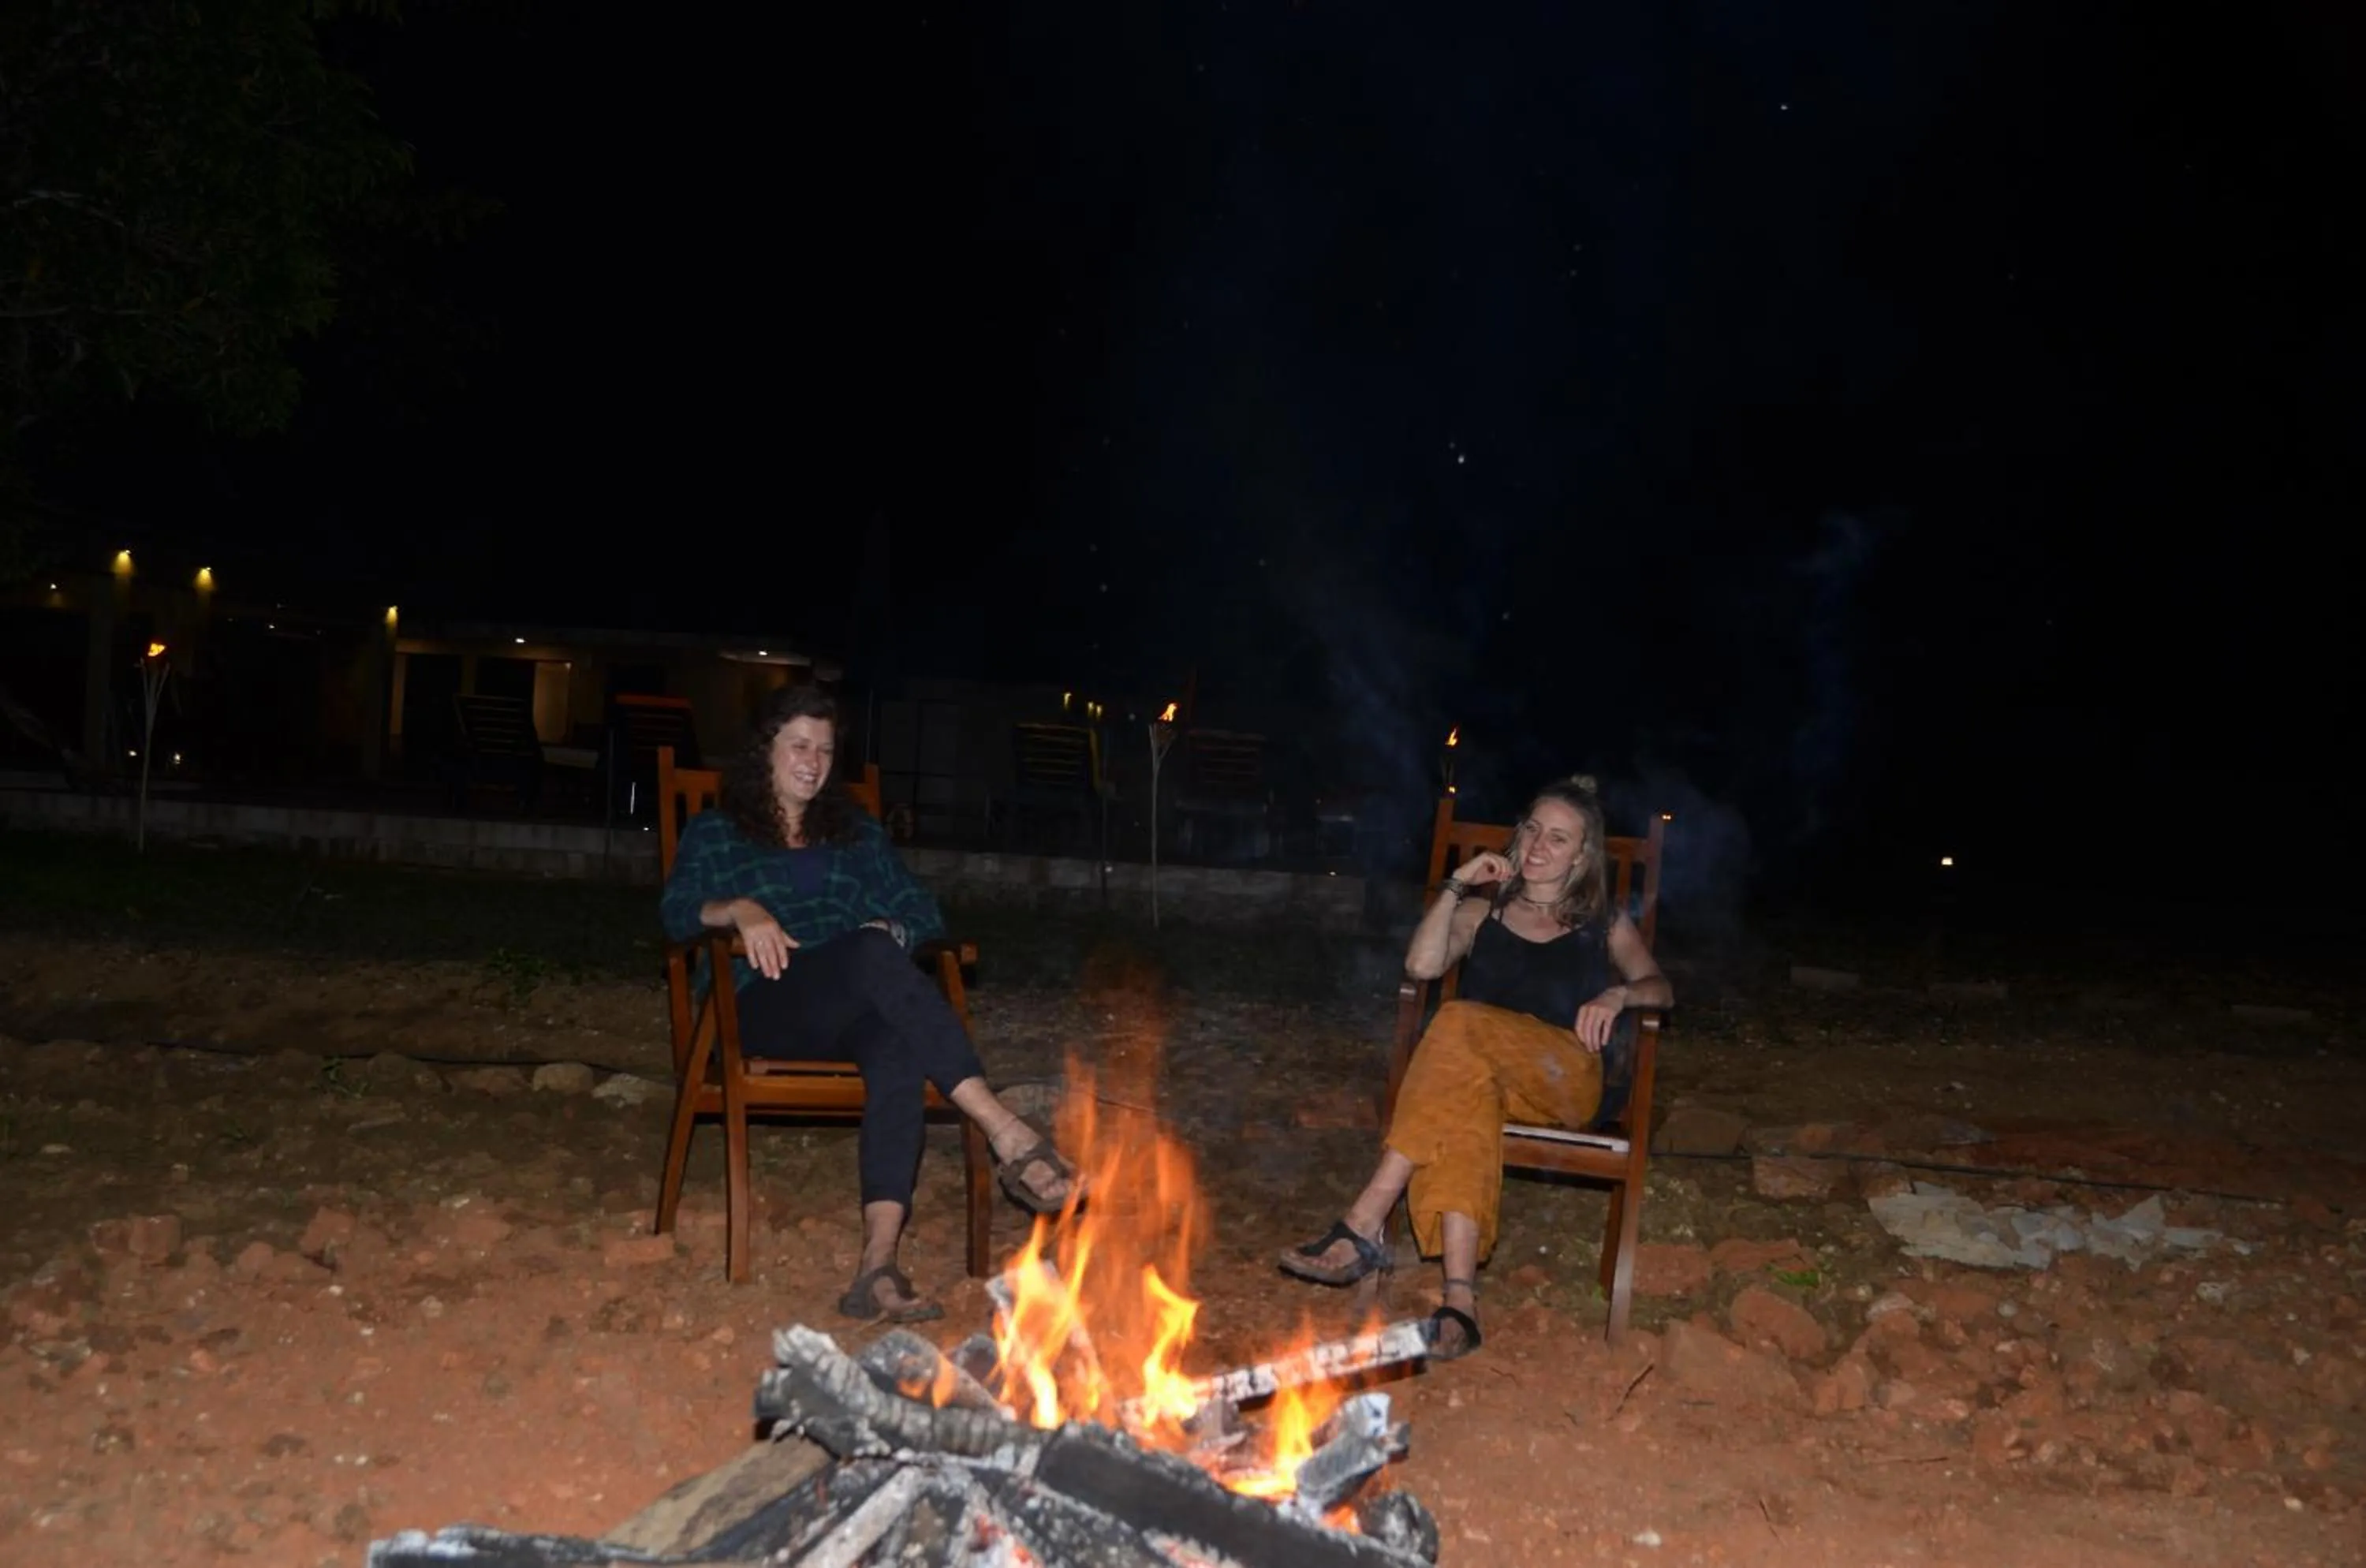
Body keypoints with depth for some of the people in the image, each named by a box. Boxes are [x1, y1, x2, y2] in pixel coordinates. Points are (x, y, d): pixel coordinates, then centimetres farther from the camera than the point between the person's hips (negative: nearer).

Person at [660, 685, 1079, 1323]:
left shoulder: (856, 834, 29)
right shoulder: (715, 833, 22)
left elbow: (923, 911, 19)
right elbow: (676, 910, 4)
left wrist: (889, 930, -5)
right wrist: (740, 911, -17)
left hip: (851, 1011, 3)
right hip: (763, 1007, -3)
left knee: (898, 1048, -38)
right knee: (875, 955, -36)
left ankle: (878, 1265, -52)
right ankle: (1006, 1135, -48)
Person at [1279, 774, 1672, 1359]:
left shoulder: (1604, 925, 26)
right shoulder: (1483, 912, 27)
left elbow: (1661, 989, 11)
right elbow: (1422, 964, 8)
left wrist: (1619, 993, -11)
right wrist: (1456, 886, 3)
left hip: (1572, 1080, -2)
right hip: (1484, 1072, 2)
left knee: (1460, 1022, -35)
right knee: (1465, 1096, -40)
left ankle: (1365, 1224, -40)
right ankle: (1460, 1300, -53)